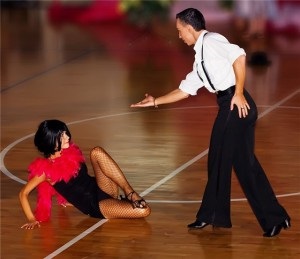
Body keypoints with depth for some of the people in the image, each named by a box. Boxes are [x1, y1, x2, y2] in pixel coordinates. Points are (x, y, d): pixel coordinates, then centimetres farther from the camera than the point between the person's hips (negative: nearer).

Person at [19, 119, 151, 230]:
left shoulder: (70, 152, 5)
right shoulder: (46, 169, -14)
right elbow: (23, 193, -10)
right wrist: (31, 219, -16)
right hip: (95, 206, -7)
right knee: (143, 211, -30)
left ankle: (130, 194, -15)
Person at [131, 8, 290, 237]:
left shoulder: (210, 40, -6)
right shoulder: (201, 56, 23)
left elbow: (239, 56, -21)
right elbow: (185, 90, 29)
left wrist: (239, 94, -19)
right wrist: (156, 101, 31)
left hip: (237, 105, -10)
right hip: (228, 108, 10)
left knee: (244, 163, -6)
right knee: (219, 161, 15)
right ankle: (213, 216, 23)